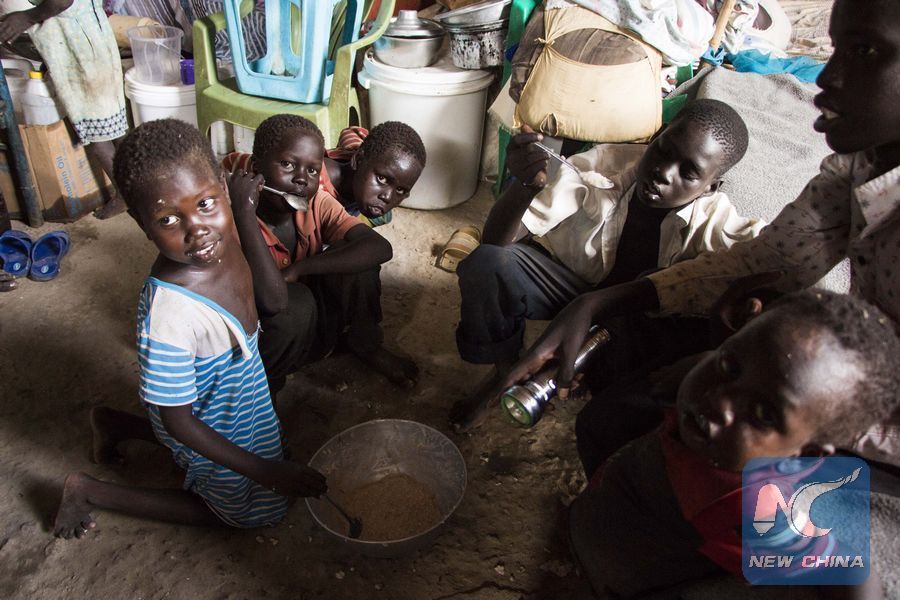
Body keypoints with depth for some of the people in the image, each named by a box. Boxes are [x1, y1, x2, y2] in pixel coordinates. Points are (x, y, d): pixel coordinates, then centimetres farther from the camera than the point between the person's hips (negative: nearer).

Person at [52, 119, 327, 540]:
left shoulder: (222, 237, -22)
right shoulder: (169, 316, -42)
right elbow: (178, 422, -27)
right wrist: (266, 472, -23)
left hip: (240, 392, 7)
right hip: (209, 428, -7)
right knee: (255, 512, 19)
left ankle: (114, 423, 37)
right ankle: (87, 492, 20)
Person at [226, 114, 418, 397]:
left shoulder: (317, 202, -13)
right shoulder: (237, 219, -28)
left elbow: (381, 248, -27)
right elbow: (273, 301, -44)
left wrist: (297, 269, -31)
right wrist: (245, 210, -43)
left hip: (311, 329, 4)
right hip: (259, 332, -4)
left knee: (357, 256, -17)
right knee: (296, 303, -35)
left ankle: (365, 344, 8)